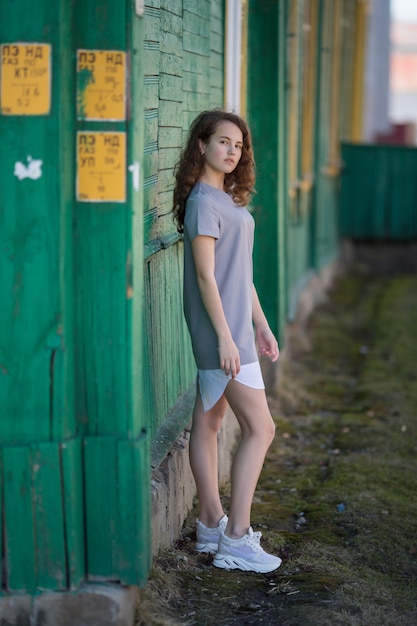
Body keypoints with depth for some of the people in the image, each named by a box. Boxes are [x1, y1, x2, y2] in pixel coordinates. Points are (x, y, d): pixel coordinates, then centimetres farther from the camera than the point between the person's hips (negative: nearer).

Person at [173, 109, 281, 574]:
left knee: (208, 421, 14)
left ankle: (211, 524, 23)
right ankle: (235, 540, -3)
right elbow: (205, 275, -19)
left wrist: (261, 324, 20)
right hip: (219, 329, -9)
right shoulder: (203, 201, -15)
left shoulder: (228, 199, 13)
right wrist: (226, 338, -21)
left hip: (234, 324, 9)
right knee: (260, 428, -7)